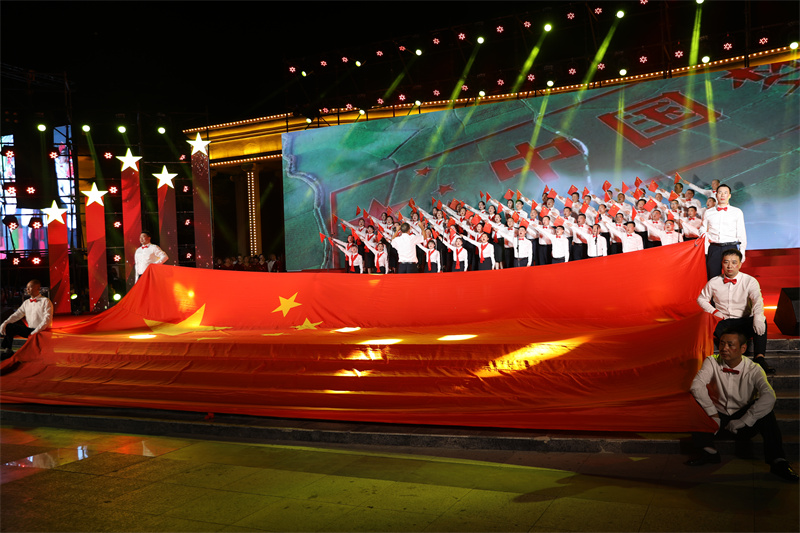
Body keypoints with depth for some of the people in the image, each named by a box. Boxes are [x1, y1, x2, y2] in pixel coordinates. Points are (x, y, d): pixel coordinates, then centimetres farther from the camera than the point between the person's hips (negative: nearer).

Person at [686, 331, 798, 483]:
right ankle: (710, 452, -9)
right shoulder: (712, 362, -7)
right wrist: (713, 414, -27)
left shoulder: (753, 370, -10)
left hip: (744, 424, -1)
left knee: (765, 406, -29)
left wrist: (743, 421, -32)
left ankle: (777, 461, -28)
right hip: (719, 419, 1)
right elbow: (696, 385, -21)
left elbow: (769, 396, -28)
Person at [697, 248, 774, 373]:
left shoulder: (750, 281, -1)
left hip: (744, 321, 0)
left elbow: (757, 300, -19)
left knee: (761, 320, -33)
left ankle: (759, 357, -38)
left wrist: (758, 317, -41)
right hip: (722, 321, 0)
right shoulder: (713, 283, 5)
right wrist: (713, 311, -2)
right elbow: (701, 299, 18)